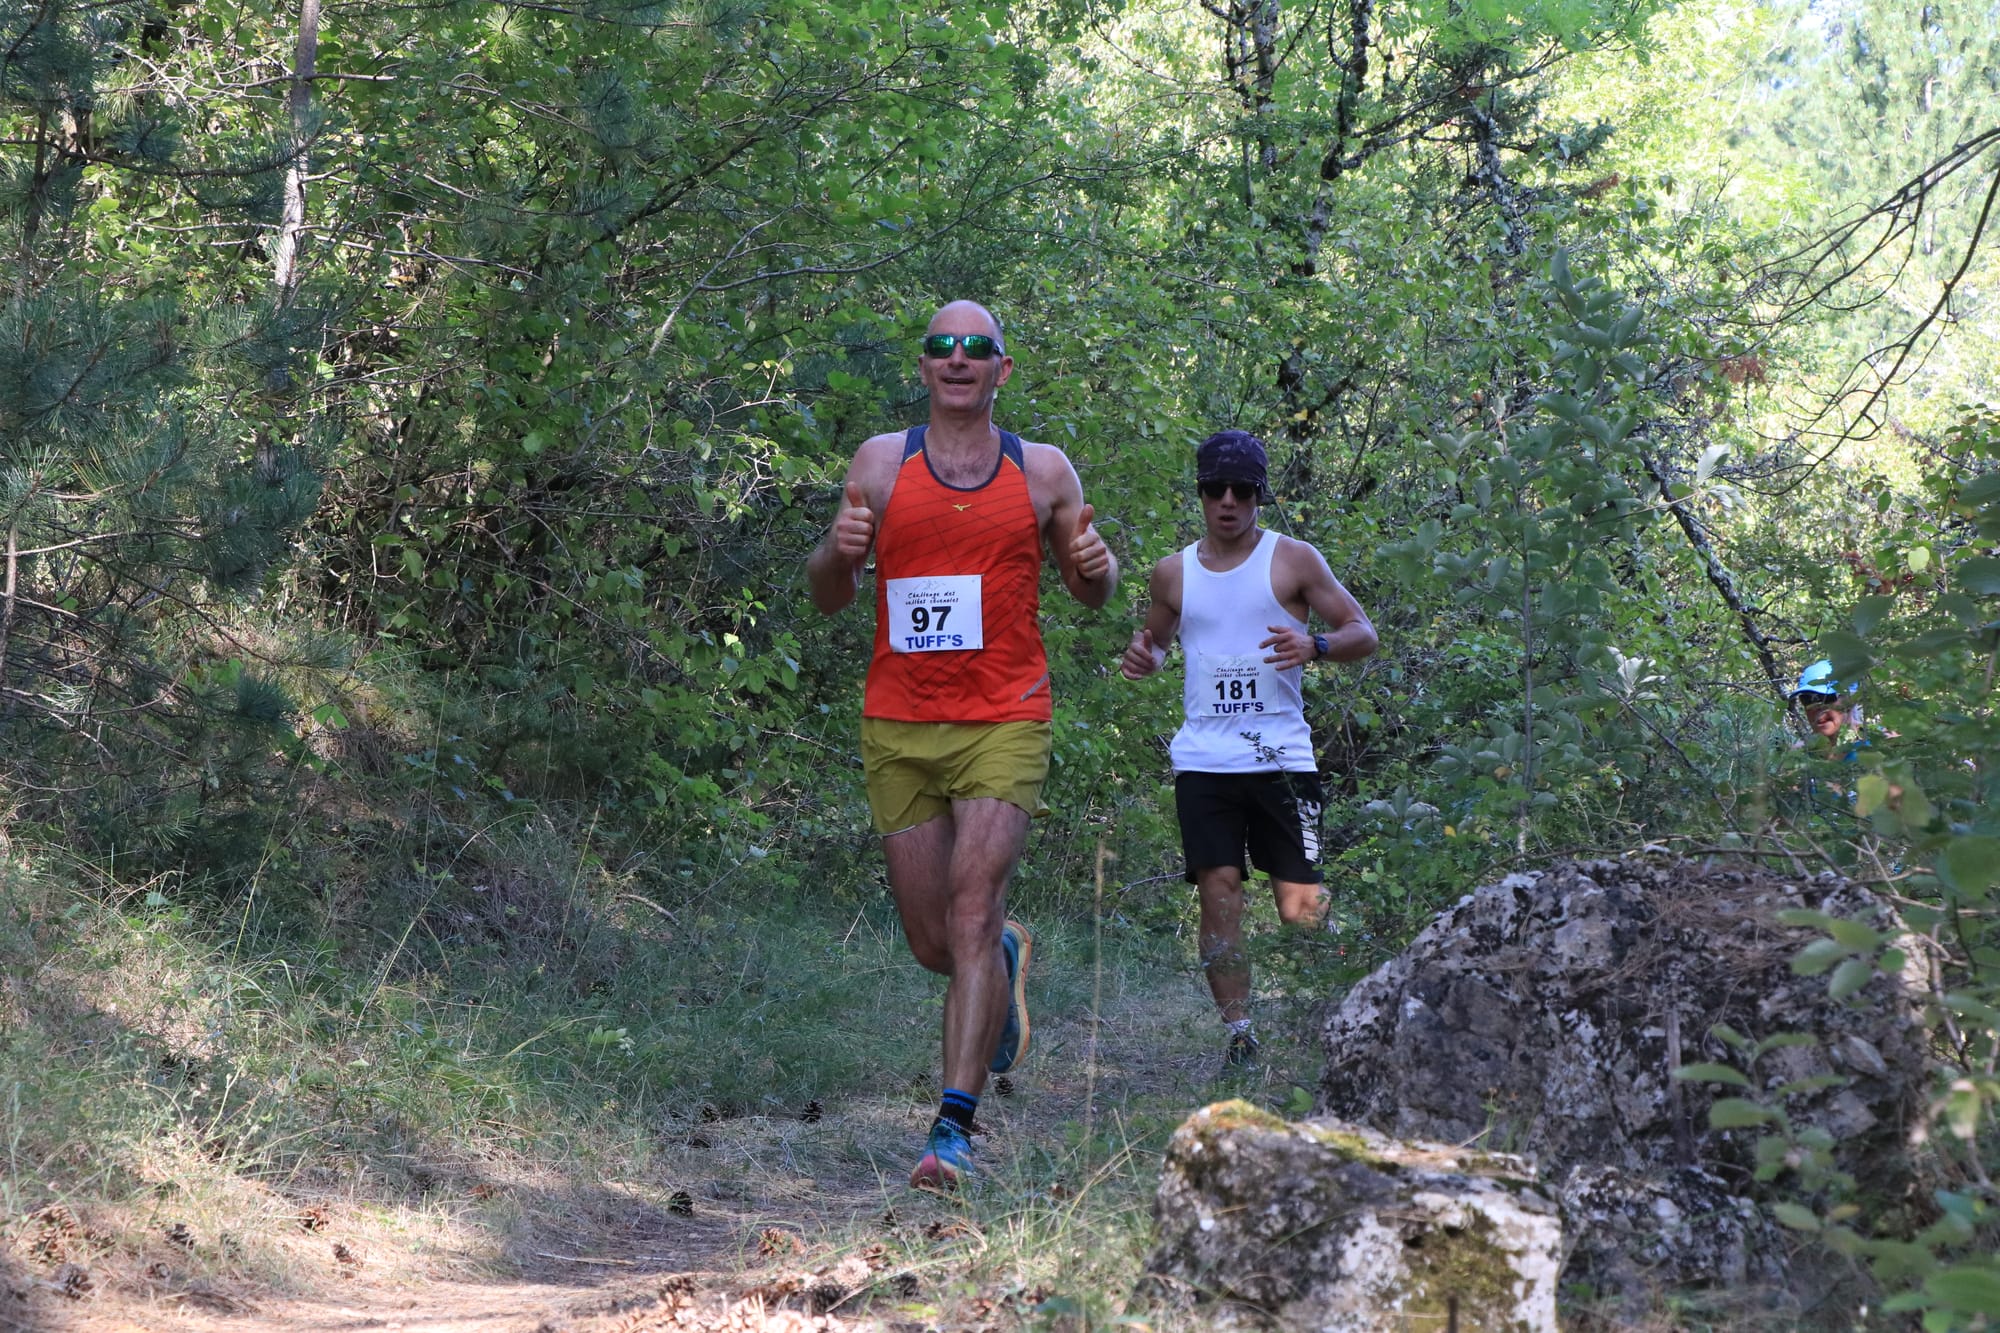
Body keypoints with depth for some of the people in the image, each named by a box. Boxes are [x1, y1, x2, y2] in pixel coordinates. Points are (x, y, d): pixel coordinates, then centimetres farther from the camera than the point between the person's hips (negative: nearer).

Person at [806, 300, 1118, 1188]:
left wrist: (1097, 566, -6)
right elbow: (828, 599, 10)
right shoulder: (881, 463, 7)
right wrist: (838, 549, -13)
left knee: (971, 916, -16)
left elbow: (1090, 593, 18)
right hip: (898, 726, 2)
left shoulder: (1043, 472, 7)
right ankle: (1007, 960, 43)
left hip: (1003, 724, -2)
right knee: (933, 944, 7)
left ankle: (956, 1123, -16)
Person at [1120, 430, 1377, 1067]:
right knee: (1218, 890, -9)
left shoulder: (1293, 560, 5)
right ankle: (1238, 1033, -5)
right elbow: (1155, 640, 29)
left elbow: (1364, 633, 5)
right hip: (1204, 759, 2)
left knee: (1300, 905, -7)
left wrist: (1316, 644, -16)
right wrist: (1143, 657, 4)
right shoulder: (1174, 573, 13)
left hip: (1281, 756, -2)